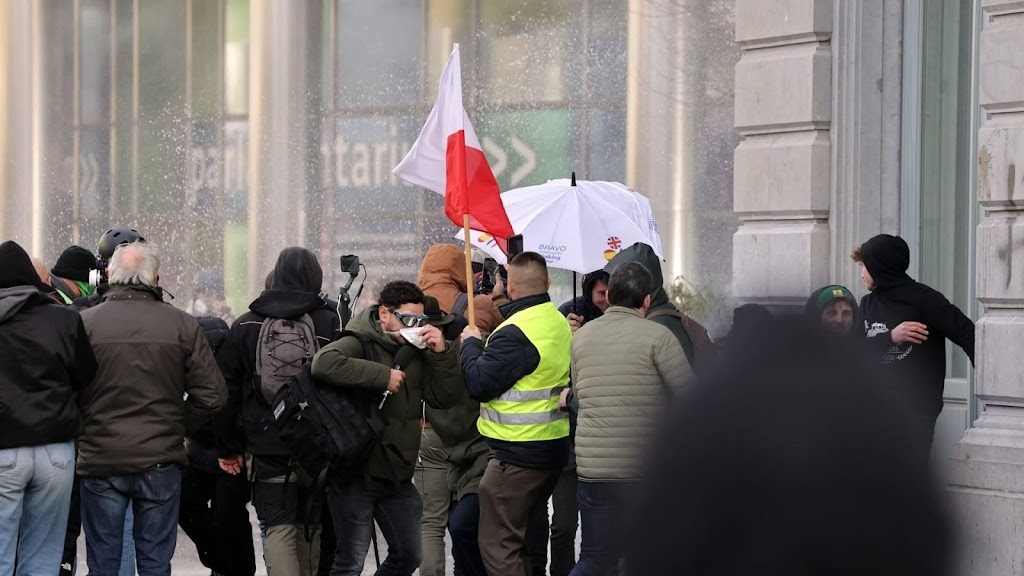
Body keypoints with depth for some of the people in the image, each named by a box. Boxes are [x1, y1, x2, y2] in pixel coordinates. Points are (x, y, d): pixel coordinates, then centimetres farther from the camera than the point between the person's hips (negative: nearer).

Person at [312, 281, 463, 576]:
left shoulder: (416, 352, 10)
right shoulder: (359, 344, -11)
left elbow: (445, 397, 6)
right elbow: (323, 363, -32)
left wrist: (442, 353, -9)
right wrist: (383, 375, -28)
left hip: (398, 475, 7)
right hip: (356, 473, -7)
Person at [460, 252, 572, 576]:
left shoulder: (515, 333, -20)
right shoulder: (560, 323, 8)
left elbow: (478, 384, -17)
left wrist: (470, 343, 0)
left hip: (518, 455, -9)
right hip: (554, 448, 9)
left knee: (497, 545, -4)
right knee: (520, 540, 20)